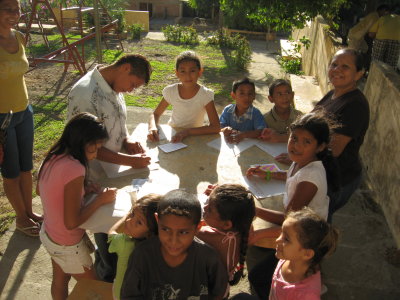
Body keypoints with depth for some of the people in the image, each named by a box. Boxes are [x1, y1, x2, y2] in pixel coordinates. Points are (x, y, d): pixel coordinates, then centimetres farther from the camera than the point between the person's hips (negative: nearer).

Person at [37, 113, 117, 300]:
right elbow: (72, 222, -30)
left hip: (47, 233, 7)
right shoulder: (74, 169, -34)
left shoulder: (52, 158, -9)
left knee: (60, 281, 30)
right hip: (67, 246, -7)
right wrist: (100, 200, -19)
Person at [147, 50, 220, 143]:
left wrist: (187, 131, -30)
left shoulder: (205, 94, -15)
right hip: (172, 135, 2)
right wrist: (152, 127, -20)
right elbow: (156, 114, 3)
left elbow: (216, 127, -20)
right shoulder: (170, 91, -8)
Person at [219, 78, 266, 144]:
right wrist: (226, 130, -24)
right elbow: (220, 128, -1)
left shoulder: (255, 113, -8)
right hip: (230, 144, 1)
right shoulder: (228, 110, 0)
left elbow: (261, 132, -19)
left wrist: (243, 135, -30)